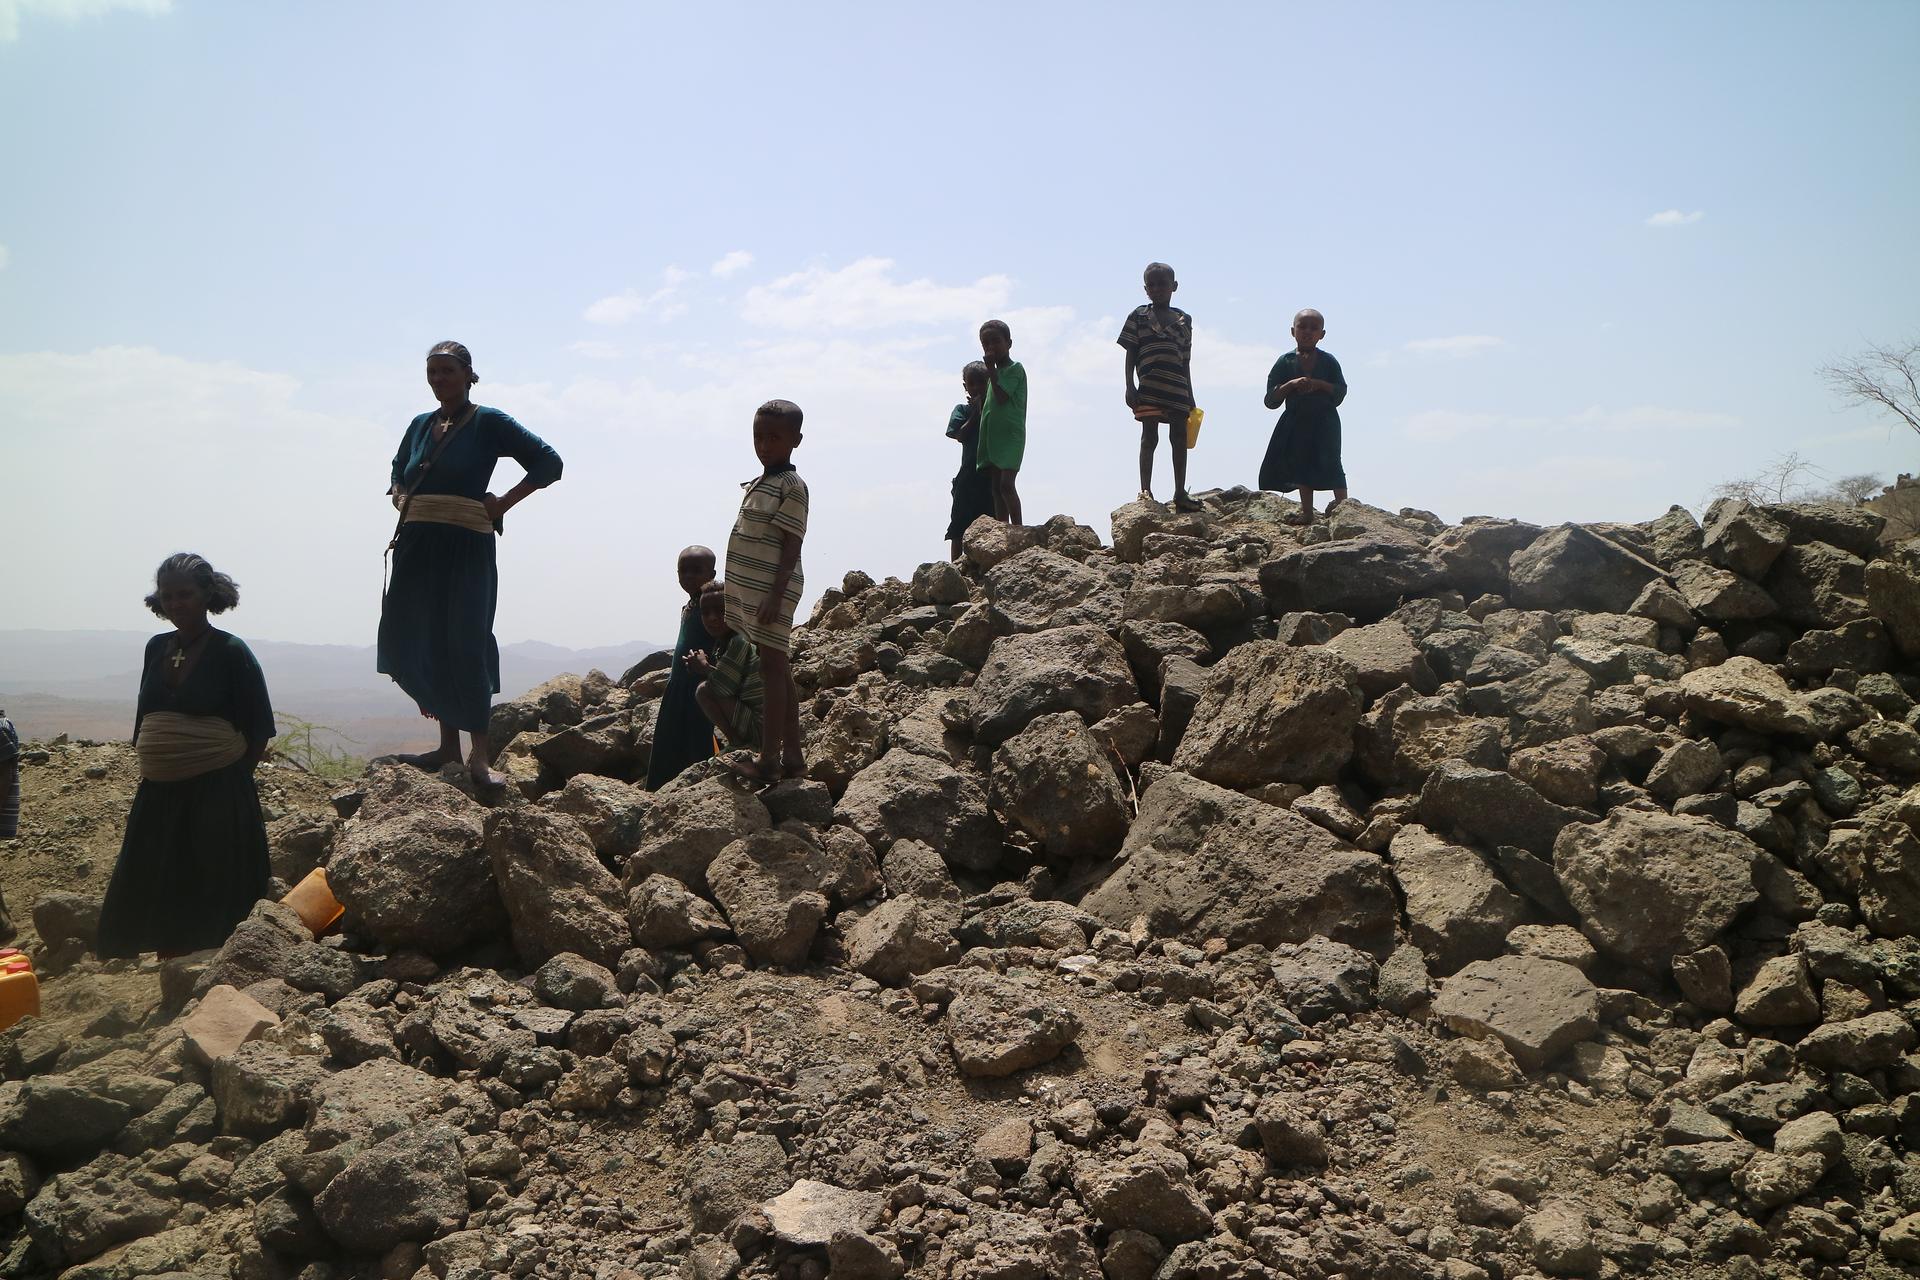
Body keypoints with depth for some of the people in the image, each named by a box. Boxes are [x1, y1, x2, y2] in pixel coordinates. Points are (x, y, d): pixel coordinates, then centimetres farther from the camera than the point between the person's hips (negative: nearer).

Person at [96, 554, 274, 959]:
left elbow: (258, 730, -6)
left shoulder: (231, 651, -6)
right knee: (159, 901, 11)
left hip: (216, 795, -6)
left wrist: (232, 775, -8)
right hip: (158, 794, 6)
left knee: (212, 907, -2)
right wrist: (150, 768, 11)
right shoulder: (156, 648, 11)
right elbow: (144, 723, 18)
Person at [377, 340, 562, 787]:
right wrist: (401, 498, 12)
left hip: (464, 548, -6)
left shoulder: (488, 422, -2)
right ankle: (448, 743, 14)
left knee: (464, 645, -8)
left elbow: (548, 462, -5)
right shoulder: (419, 426, 16)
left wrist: (502, 504, -8)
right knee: (414, 647, 5)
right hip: (416, 545, 6)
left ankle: (480, 754, -2)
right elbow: (398, 474, 33)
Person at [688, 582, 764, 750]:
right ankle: (738, 742, 20)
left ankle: (736, 742, -7)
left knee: (704, 691, -14)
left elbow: (722, 686, -23)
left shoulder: (739, 643, -17)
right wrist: (704, 666, -5)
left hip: (760, 728, -10)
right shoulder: (721, 643, 13)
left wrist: (704, 667, -5)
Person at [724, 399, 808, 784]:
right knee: (777, 670, 11)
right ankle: (791, 756, 18)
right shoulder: (757, 485, 17)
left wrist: (776, 595, -21)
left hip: (771, 591, -9)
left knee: (773, 668, -7)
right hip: (749, 590, 9)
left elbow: (791, 546, -15)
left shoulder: (792, 486, -10)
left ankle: (768, 760, -4)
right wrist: (736, 593, 21)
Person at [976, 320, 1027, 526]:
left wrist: (991, 368, -11)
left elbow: (1001, 396, -16)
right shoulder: (995, 372, 21)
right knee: (997, 489, 5)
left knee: (1006, 484, -19)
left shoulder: (1015, 368, -3)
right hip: (992, 438, 8)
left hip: (1011, 436, -8)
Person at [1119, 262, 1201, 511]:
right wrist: (1129, 387, -7)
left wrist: (1190, 396, 14)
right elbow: (1130, 354, 2)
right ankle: (1145, 491, 2)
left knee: (1180, 439, 4)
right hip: (1149, 388, -3)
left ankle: (1180, 493, 10)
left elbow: (1185, 361, 16)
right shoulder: (1139, 316, 4)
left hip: (1178, 389, 4)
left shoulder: (1184, 320, 13)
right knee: (1149, 437, -2)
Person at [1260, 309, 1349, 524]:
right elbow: (1271, 400, -5)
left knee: (1329, 462, -10)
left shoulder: (1328, 361, 1)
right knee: (1302, 464, 9)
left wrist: (1320, 385, -18)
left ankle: (1342, 504, 0)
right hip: (1296, 422, 2)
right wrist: (1291, 384, -20)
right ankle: (1307, 510, 20)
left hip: (1324, 420, -2)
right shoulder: (1285, 362, 0)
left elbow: (1341, 391, -3)